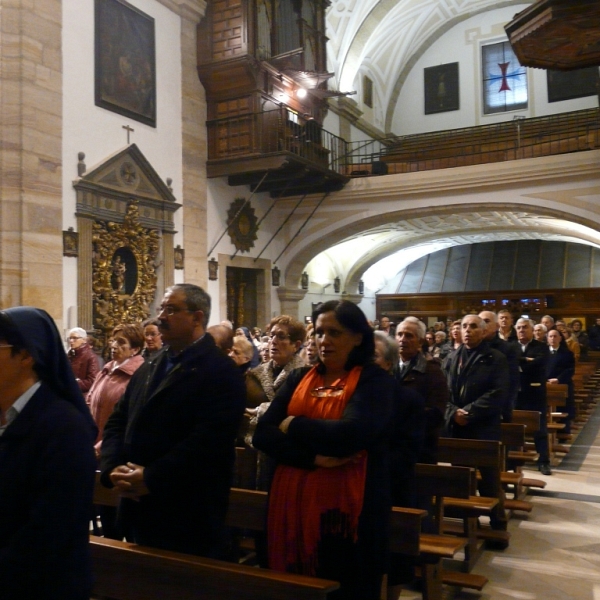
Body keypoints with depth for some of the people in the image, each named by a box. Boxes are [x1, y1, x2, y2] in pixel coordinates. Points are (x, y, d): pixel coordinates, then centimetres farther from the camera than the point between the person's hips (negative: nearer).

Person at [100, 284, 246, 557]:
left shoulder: (221, 371, -13)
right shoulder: (149, 367, 13)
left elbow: (207, 438, -23)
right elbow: (117, 421, 10)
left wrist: (151, 478, -22)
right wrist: (113, 469, -8)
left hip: (187, 514, -7)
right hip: (139, 508, 7)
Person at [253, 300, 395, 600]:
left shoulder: (375, 381, -5)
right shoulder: (298, 379, 9)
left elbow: (351, 434, -21)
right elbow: (263, 434, -1)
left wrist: (293, 425, -7)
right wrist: (313, 458, -16)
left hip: (344, 508, -4)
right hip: (293, 503, 5)